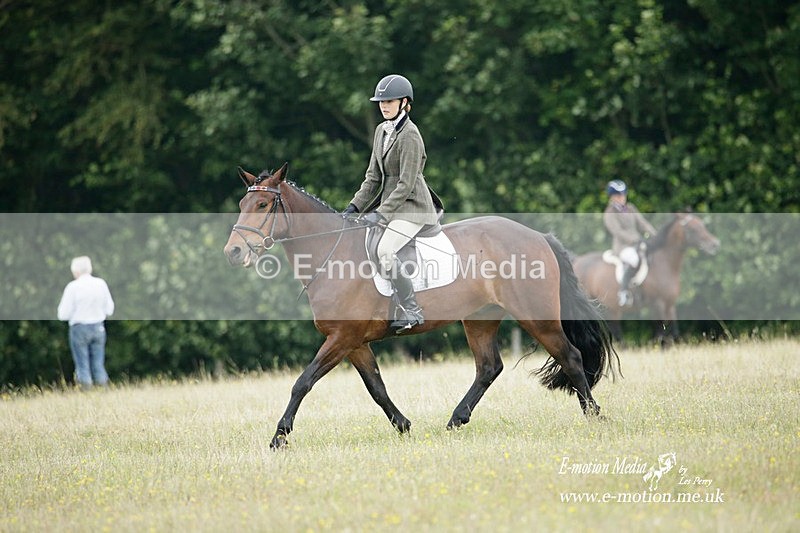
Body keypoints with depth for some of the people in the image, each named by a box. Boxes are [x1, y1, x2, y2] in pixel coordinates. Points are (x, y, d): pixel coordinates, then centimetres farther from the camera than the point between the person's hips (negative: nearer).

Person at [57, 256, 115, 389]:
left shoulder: (73, 287, -13)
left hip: (79, 328, -3)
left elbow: (63, 314, -10)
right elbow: (109, 309, 5)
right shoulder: (101, 284, -2)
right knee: (99, 365, 11)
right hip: (98, 327, 4)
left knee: (83, 366, 5)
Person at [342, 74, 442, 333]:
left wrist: (380, 214, -23)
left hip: (412, 207, -9)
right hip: (389, 203, 9)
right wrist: (354, 208, 3)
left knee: (385, 251, -27)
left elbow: (406, 184, -20)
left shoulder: (409, 135, -16)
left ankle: (412, 311, -17)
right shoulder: (381, 130, 10)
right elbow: (374, 178, 13)